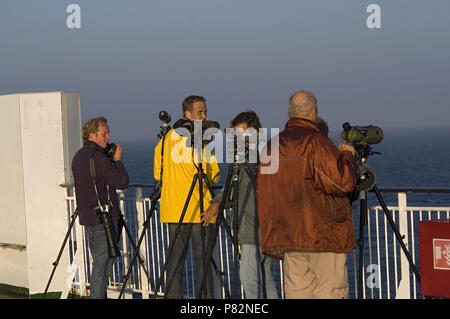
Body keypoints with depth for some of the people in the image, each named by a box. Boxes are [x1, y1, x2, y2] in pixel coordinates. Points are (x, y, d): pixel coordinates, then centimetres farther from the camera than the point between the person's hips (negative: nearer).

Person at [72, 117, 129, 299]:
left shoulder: (78, 156, 11)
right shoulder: (98, 158, -17)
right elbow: (122, 182, -15)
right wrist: (117, 160, -2)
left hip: (87, 216, 9)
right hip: (103, 218, -9)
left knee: (100, 262, 16)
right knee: (102, 264, -4)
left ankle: (98, 295, 19)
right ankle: (97, 296, -3)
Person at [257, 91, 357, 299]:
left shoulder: (270, 147, 11)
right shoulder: (316, 142, -12)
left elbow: (263, 193, 17)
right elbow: (341, 182, -16)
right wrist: (347, 155, 3)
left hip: (286, 234, 7)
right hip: (321, 234, -7)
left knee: (297, 290, 8)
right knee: (330, 291, -3)